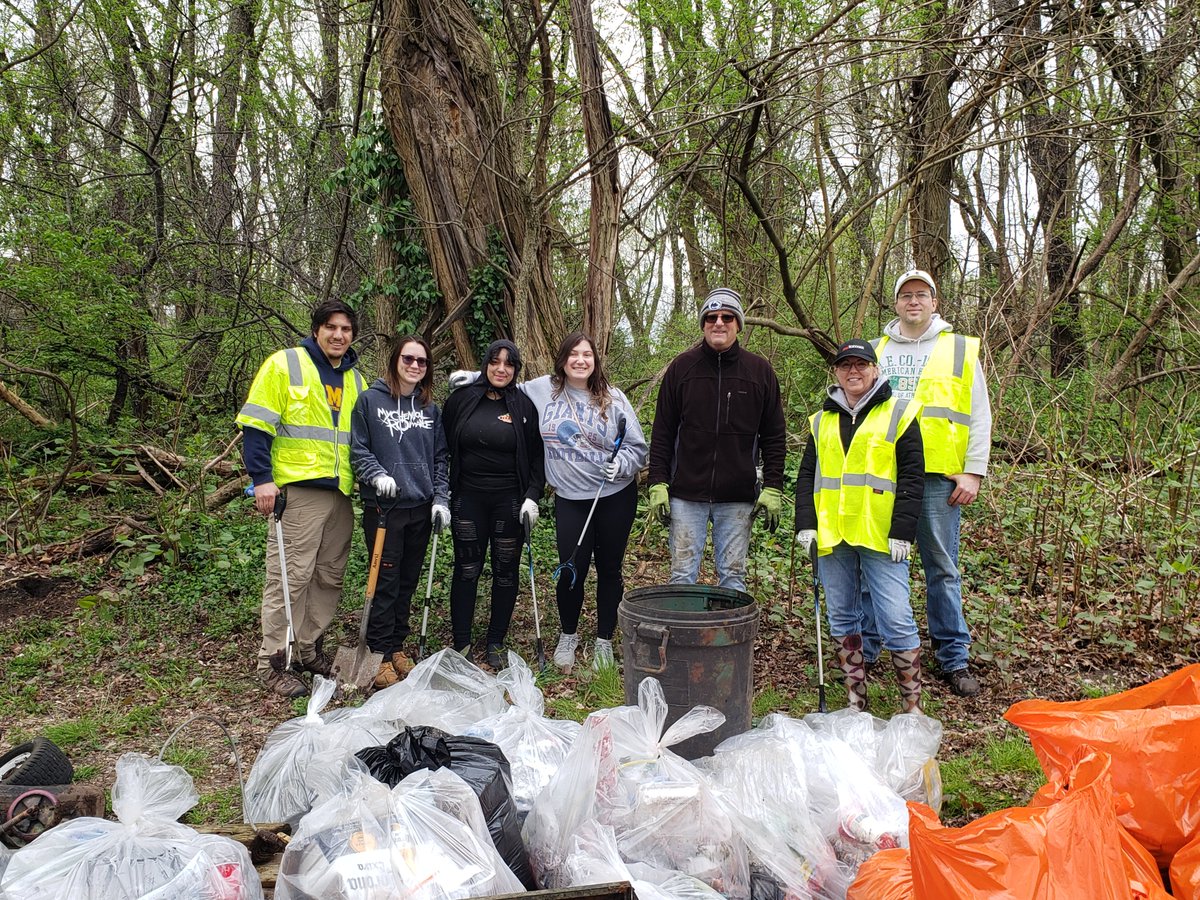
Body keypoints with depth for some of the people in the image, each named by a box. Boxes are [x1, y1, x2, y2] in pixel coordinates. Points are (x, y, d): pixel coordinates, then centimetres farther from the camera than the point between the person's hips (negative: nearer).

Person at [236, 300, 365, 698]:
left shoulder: (355, 379, 17)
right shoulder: (285, 364, -2)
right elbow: (255, 425, -7)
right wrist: (262, 478, -14)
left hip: (341, 492, 6)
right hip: (297, 489, -6)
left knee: (330, 577, 12)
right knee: (290, 576, -4)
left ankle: (309, 649, 26)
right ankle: (273, 661, 7)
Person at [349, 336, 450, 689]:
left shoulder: (431, 409, 11)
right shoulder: (370, 400, -2)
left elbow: (441, 458, 12)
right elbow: (358, 449, -2)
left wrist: (441, 499, 3)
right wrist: (377, 475, -18)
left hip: (421, 507, 4)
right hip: (383, 506, -4)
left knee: (408, 581, 11)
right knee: (386, 581, -3)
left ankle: (397, 645, 24)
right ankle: (380, 654, 8)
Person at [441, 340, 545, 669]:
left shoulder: (524, 405, 2)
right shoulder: (461, 399, 3)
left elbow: (536, 456, 4)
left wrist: (533, 496, -7)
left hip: (510, 502, 0)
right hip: (468, 499, 0)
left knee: (506, 572, 6)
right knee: (466, 571, 3)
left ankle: (496, 643, 19)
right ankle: (461, 643, 14)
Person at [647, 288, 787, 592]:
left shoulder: (760, 371, 4)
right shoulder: (681, 367, 3)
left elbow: (774, 436, 6)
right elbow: (662, 432, 4)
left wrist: (773, 488, 0)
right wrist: (658, 483, -2)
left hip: (738, 498, 0)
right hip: (686, 494, 0)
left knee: (733, 577, 9)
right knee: (682, 576, 5)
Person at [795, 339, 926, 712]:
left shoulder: (898, 414, 3)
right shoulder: (821, 421, 15)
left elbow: (912, 476, -3)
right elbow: (807, 476, 15)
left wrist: (902, 532, -10)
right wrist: (805, 524, 3)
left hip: (880, 537, -4)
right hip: (831, 537, 5)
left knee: (896, 619, -6)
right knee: (841, 618, 10)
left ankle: (912, 705, 9)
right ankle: (856, 701, 22)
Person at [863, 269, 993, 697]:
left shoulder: (960, 349, 9)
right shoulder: (876, 351, 15)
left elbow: (979, 416, 6)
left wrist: (973, 472, -3)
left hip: (938, 477, -2)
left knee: (942, 568, 4)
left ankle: (954, 657, 14)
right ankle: (863, 649, 16)